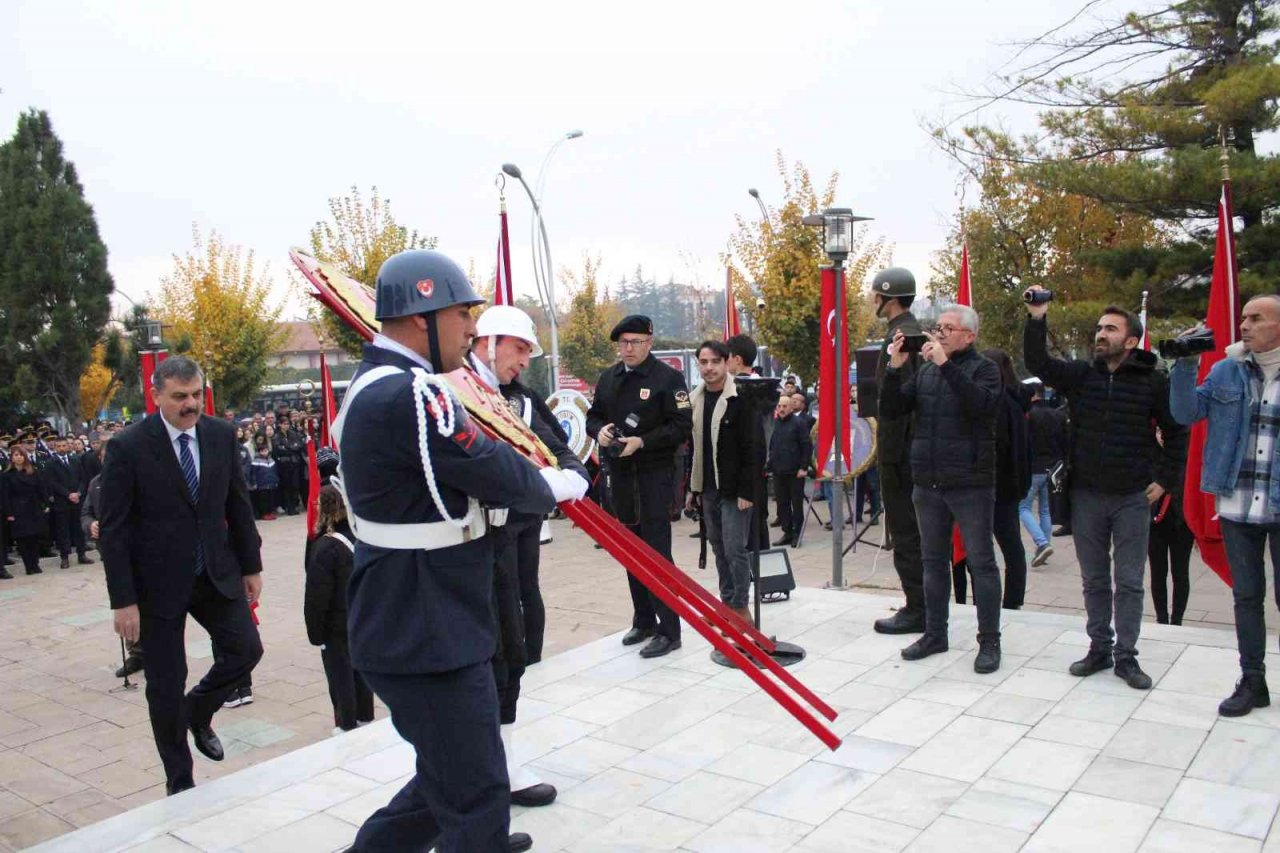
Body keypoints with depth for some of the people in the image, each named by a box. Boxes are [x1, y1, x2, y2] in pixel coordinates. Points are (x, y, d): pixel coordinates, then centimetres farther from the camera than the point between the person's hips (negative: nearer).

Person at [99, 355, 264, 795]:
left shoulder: (221, 435, -1)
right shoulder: (128, 448, -14)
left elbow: (238, 504, 7)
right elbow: (112, 531, -12)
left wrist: (251, 565, 8)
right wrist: (123, 600, -13)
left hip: (216, 572, 4)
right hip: (159, 580, -3)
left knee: (246, 648, -1)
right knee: (165, 684, 6)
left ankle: (198, 711, 30)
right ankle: (179, 780, 24)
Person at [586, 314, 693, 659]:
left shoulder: (668, 377, -8)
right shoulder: (608, 378, 12)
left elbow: (682, 427, -12)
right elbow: (593, 416, 19)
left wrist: (642, 441, -22)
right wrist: (599, 430, -4)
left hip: (654, 475, -6)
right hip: (620, 475, 7)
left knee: (656, 551, -7)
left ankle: (668, 630, 0)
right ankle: (643, 621, 26)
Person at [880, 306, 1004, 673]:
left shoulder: (983, 368, -2)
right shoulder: (925, 371, 12)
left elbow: (984, 404, -23)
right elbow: (890, 410, 6)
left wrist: (945, 364, -24)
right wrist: (894, 368, -8)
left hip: (971, 484, -5)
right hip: (927, 484, 5)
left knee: (981, 563, 2)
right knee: (933, 561, 13)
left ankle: (989, 641, 11)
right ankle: (935, 633, 24)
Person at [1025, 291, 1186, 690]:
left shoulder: (1153, 382, -4)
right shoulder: (1080, 374, 2)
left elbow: (1176, 432, 4)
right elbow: (1038, 363, -11)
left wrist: (1165, 479, -1)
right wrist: (1036, 320, -22)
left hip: (1133, 497, -2)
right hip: (1086, 495, 2)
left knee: (1130, 582, 5)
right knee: (1094, 579, 12)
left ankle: (1126, 655, 16)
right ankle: (1099, 648, 24)